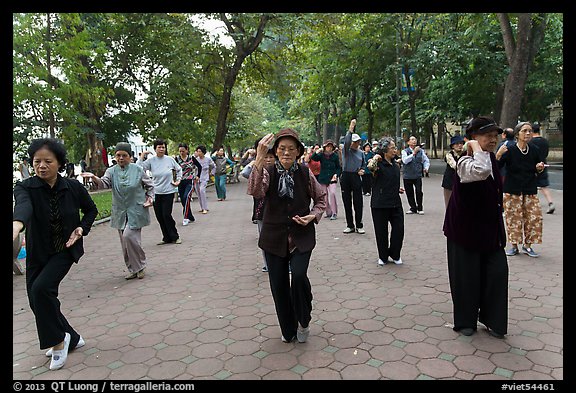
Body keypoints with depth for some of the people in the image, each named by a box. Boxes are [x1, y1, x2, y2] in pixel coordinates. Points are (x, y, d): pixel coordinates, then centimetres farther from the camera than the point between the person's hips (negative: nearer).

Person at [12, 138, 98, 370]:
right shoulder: (25, 188, -13)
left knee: (41, 288, -22)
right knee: (36, 300, 6)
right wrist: (17, 224, -61)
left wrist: (82, 229, -11)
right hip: (38, 253, 3)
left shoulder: (73, 187, -11)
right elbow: (23, 206, -39)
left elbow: (91, 210, 8)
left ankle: (59, 341, -3)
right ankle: (71, 339, 27)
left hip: (66, 250, -2)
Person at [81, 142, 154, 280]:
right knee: (124, 242, 7)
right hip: (120, 212, 4)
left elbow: (150, 185, 10)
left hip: (136, 210, -4)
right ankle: (133, 270, 22)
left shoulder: (138, 169, -2)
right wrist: (94, 178, -35)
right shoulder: (112, 171, 3)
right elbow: (104, 183, -16)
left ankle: (140, 266, 2)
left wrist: (150, 197, -4)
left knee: (129, 236, -18)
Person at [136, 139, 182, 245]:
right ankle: (166, 238, 19)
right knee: (159, 216, 5)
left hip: (168, 192, -2)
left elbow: (179, 169, 16)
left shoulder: (170, 159, 0)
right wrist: (142, 156, -11)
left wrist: (178, 180, 7)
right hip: (156, 193, 2)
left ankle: (175, 237, 11)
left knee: (167, 215, -6)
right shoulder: (151, 160, 0)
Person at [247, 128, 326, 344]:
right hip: (274, 237, 1)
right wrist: (259, 159, -39)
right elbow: (254, 191, -30)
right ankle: (288, 330, 30)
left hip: (301, 237, 0)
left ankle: (303, 321, 11)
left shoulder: (305, 174, -3)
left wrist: (313, 215, -6)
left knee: (299, 276, -19)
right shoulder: (268, 172, -7)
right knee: (279, 285, 6)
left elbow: (321, 198, 13)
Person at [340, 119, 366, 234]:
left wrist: (362, 170, 2)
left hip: (356, 178, 2)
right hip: (345, 177, -2)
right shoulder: (346, 150, -1)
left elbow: (364, 164, 23)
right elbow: (346, 142, -22)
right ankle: (350, 225, 15)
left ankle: (359, 225, 11)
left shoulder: (360, 152, 11)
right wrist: (351, 129, -25)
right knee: (347, 203, 5)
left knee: (358, 203, 1)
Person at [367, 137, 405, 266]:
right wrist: (375, 158, -25)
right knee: (381, 231, 6)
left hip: (395, 203, 6)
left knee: (399, 229, 5)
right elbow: (370, 167, -37)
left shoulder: (396, 164, 11)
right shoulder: (378, 164, -11)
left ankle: (394, 255, 27)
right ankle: (383, 257, 25)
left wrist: (397, 189, 13)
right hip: (380, 204, -6)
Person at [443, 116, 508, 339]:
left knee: (497, 271, 5)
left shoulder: (491, 158, 7)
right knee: (466, 275, 4)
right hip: (466, 228, -7)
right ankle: (465, 322, 23)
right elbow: (480, 171, -45)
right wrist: (476, 147, -28)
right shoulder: (465, 163, -19)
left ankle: (492, 320, 22)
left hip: (490, 228, 7)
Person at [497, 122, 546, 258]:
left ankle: (527, 245, 17)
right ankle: (514, 246, 16)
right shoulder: (509, 150, -10)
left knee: (534, 217, 1)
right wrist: (498, 155, -31)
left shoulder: (534, 150, 2)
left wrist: (540, 168, -6)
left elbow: (538, 171, 16)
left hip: (530, 190, 3)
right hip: (512, 190, -3)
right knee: (513, 218, 2)